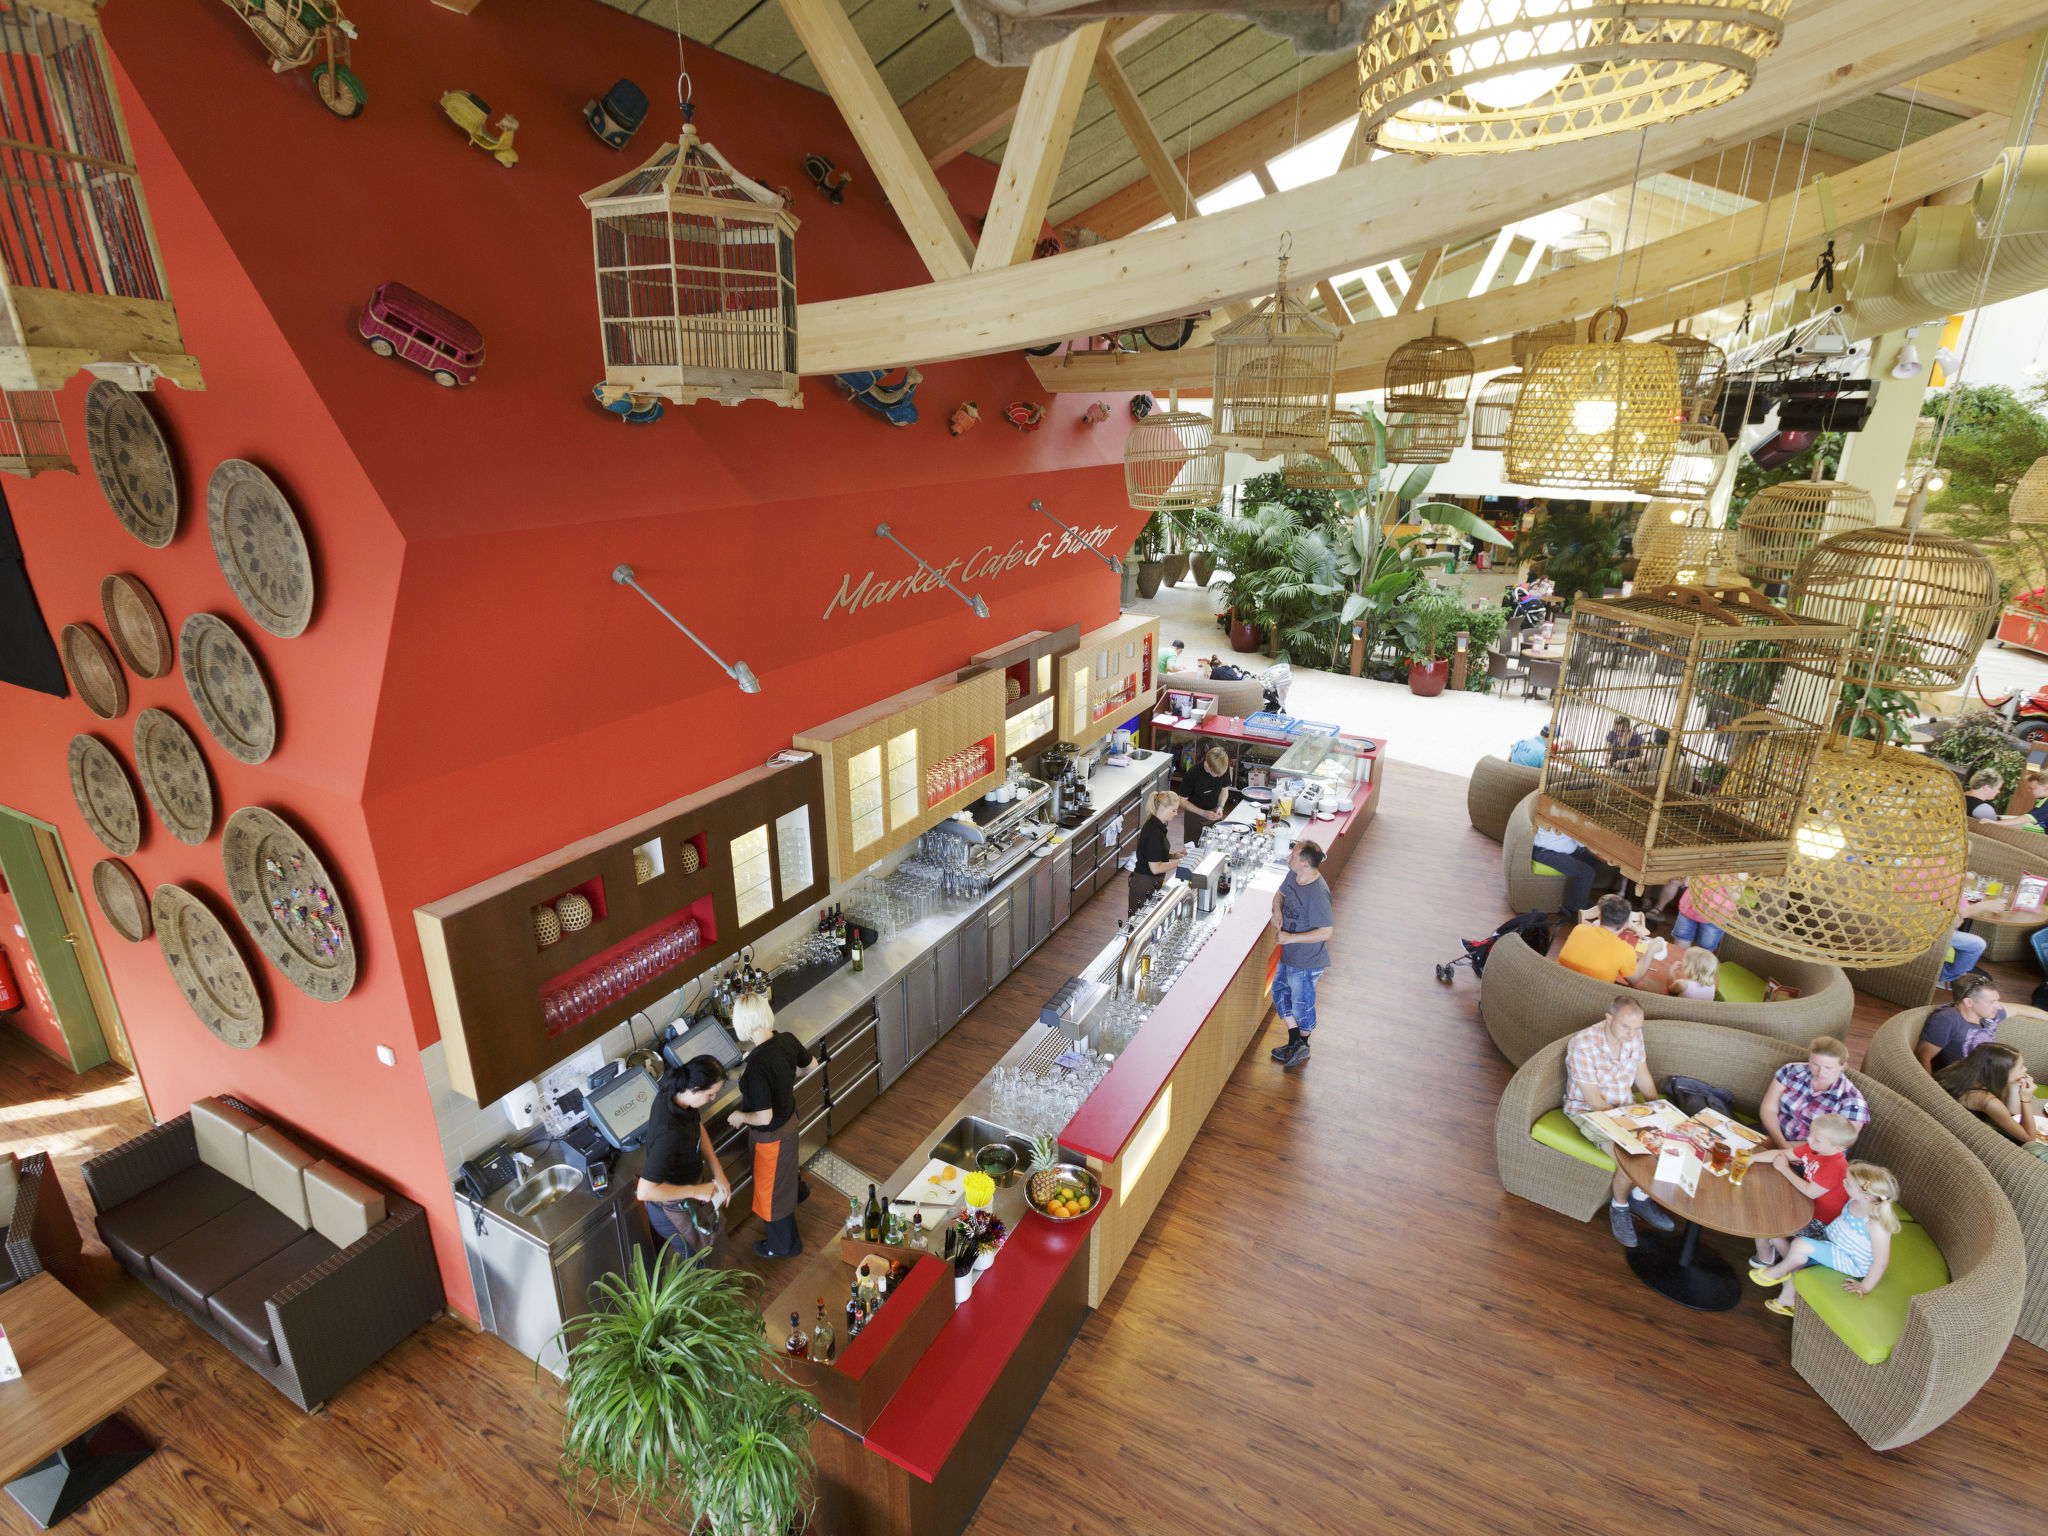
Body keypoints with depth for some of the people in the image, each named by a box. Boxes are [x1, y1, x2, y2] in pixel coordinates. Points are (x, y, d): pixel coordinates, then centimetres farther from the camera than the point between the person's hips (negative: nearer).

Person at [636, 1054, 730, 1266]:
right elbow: (645, 1191, -39)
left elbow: (698, 1127, 1)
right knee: (692, 1263, 18)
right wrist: (695, 1191, -29)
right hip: (674, 1207, -8)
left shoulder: (674, 1092, -17)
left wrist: (718, 1173, -5)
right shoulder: (670, 1132, -42)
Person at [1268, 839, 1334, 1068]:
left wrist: (1292, 938, -26)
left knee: (1302, 1005, 11)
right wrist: (1277, 910, -6)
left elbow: (1326, 932, -28)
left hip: (1307, 961, -9)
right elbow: (1280, 893, 15)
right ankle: (1294, 1041, 36)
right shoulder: (1293, 875, -5)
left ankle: (1302, 1048, 36)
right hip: (1289, 954, 9)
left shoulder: (1318, 893, -30)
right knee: (1279, 991, 20)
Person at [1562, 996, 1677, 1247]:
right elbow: (1594, 1100, -21)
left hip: (1626, 1107, 7)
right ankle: (1619, 1207, 4)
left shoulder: (1634, 1035, -5)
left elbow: (1644, 1078, 9)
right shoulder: (1582, 1045, -26)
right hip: (1587, 1112, -7)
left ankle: (1640, 1198, 9)